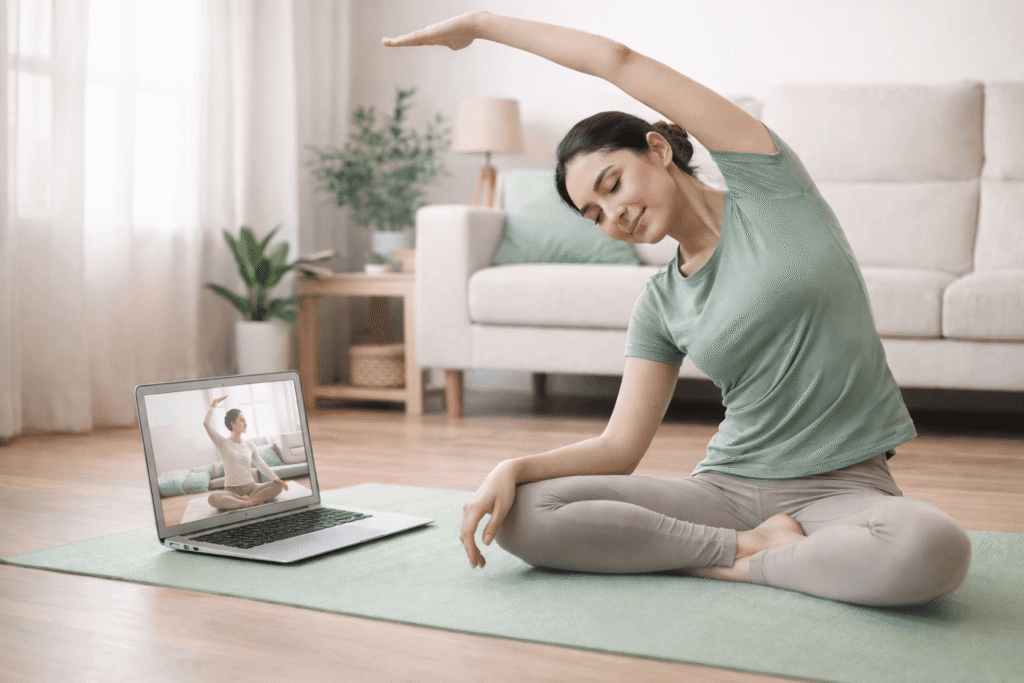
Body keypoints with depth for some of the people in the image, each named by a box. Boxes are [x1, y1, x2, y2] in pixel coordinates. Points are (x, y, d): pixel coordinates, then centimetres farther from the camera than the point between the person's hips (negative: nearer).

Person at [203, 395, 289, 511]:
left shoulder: (249, 445, 12)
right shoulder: (223, 443, 0)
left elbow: (262, 466, 7)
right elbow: (207, 423, -13)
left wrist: (277, 479, -7)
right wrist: (214, 404, -5)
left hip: (251, 487, 4)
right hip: (232, 490, -4)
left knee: (278, 487, -21)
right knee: (213, 498, -37)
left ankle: (248, 500, -29)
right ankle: (248, 503, -32)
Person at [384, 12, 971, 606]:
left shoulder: (765, 181, 1)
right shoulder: (661, 306, 9)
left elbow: (618, 61, -1)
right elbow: (620, 447, 6)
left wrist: (480, 23, 6)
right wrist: (512, 468, -11)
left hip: (845, 486, -3)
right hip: (725, 487, 3)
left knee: (935, 552, -39)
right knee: (521, 517, -17)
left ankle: (724, 564, -16)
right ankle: (756, 545, -12)